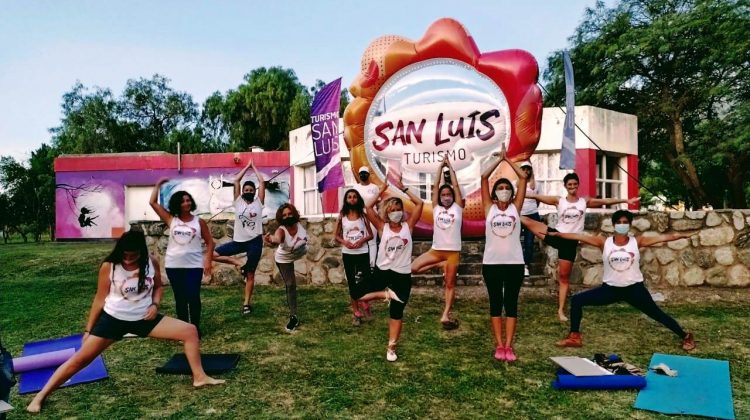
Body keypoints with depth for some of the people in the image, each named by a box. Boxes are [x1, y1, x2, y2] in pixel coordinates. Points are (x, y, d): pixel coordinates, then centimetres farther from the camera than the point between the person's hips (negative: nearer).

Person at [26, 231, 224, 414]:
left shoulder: (152, 263, -9)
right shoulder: (109, 267, -14)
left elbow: (158, 287, 9)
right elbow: (100, 299, -4)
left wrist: (155, 304, -10)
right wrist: (88, 330, 1)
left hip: (143, 318, 2)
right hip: (113, 319, -2)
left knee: (190, 331, -7)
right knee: (81, 358, -3)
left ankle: (199, 377, 3)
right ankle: (41, 396, 17)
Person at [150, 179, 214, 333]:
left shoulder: (199, 222, 1)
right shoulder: (171, 219, 4)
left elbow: (209, 242, 3)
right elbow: (153, 202, 5)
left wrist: (208, 260, -6)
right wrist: (158, 184, 7)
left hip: (194, 265, -2)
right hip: (173, 265, 2)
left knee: (193, 297, -2)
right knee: (180, 298, 10)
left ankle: (195, 328, 10)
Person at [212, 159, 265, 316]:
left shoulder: (258, 202, 1)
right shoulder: (238, 201, 6)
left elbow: (262, 182, -3)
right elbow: (236, 181, 4)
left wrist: (254, 167, 7)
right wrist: (247, 166, 10)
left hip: (255, 241, -3)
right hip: (239, 240, 3)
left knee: (250, 274, 3)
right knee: (214, 254, -7)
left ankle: (247, 303, 14)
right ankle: (239, 264, 3)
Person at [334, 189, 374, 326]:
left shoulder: (363, 215, 1)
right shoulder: (342, 216, 3)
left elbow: (370, 235, 4)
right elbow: (337, 236, 7)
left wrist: (362, 240, -15)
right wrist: (344, 242, -12)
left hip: (362, 252, -1)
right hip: (347, 253, 1)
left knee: (363, 281, -9)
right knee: (352, 282, 9)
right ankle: (355, 311, 20)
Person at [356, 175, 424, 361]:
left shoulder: (408, 225, 1)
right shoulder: (382, 227, 0)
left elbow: (420, 203, -4)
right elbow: (368, 208, -9)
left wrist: (404, 189, 1)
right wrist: (381, 191, -3)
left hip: (402, 275, -1)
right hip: (382, 271, 1)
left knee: (396, 313, 7)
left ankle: (391, 348, 19)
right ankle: (386, 294, 5)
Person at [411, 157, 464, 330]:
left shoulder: (457, 207, 2)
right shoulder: (436, 208, 6)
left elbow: (456, 186, -1)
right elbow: (436, 186, 4)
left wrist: (450, 167, 5)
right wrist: (440, 166, 6)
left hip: (453, 251, -2)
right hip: (436, 249, 2)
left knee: (450, 284, 4)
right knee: (413, 268, -10)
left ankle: (446, 315, 12)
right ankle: (441, 265, 6)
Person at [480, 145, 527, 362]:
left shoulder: (515, 207, 6)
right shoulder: (489, 208, 4)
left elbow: (523, 177, 2)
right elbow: (484, 177, 0)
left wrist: (508, 159, 6)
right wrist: (498, 159, 6)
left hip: (514, 262, 0)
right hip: (491, 262, 0)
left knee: (511, 303, 5)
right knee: (495, 303, 7)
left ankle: (509, 346, 11)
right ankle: (499, 345, 15)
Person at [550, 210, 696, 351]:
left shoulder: (637, 242, -6)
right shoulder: (604, 242, -7)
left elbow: (662, 237, -12)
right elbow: (579, 236, -15)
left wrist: (683, 235, -23)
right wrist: (557, 234, -22)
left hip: (634, 288, -1)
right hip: (610, 288, 1)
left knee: (657, 314, 5)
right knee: (577, 300, -9)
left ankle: (686, 337, 31)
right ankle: (574, 337, 1)